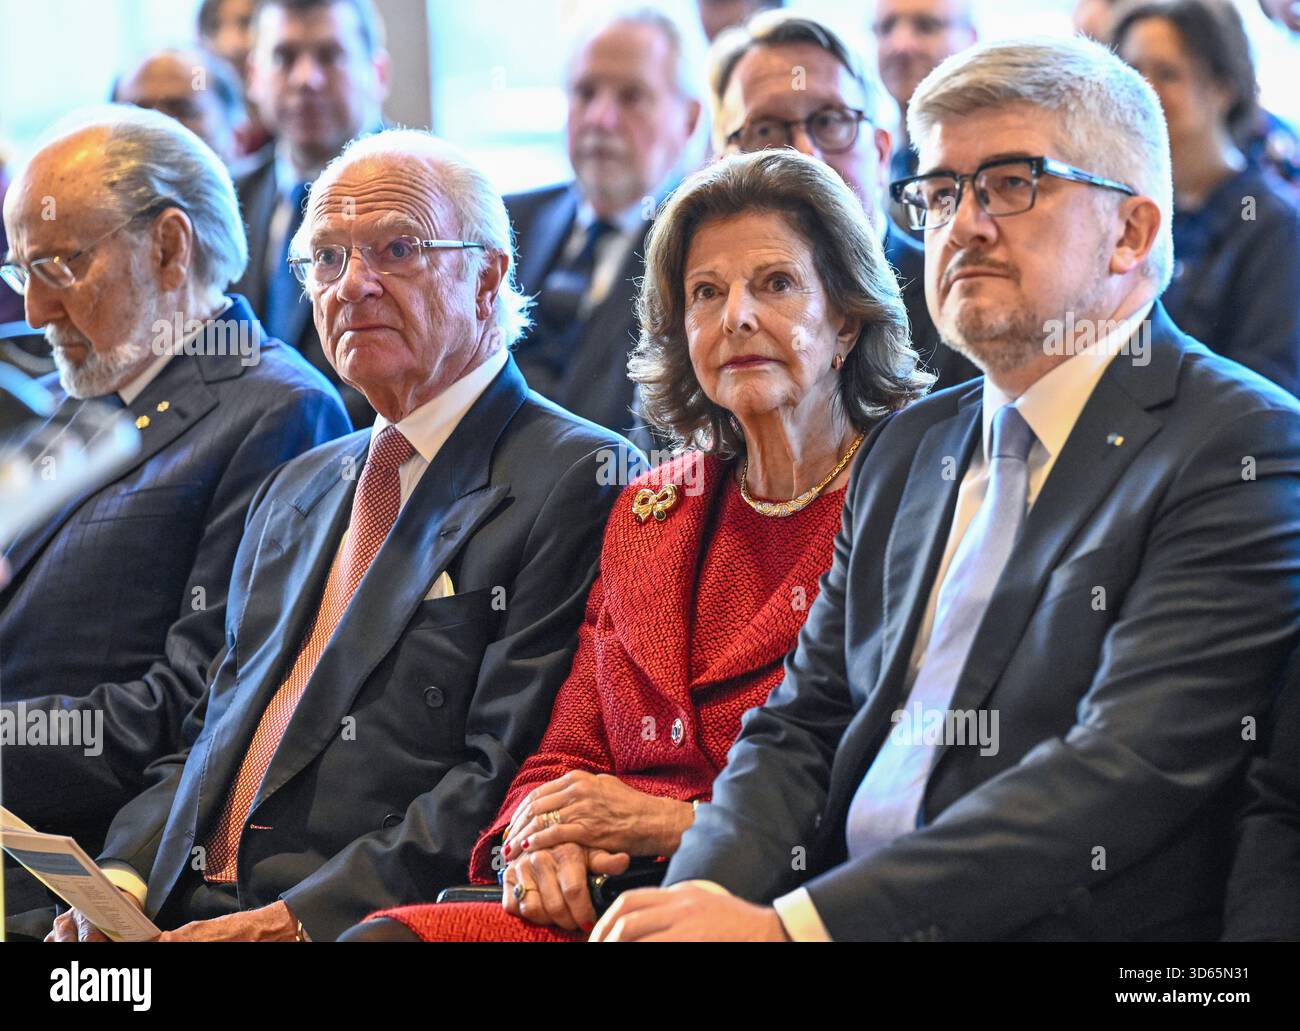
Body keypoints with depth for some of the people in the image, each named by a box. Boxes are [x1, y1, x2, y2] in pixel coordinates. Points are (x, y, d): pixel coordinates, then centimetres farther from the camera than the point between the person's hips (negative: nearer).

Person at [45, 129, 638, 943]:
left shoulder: (582, 480, -3)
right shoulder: (297, 492, 24)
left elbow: (508, 777, -12)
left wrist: (300, 918, -18)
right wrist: (125, 878, 2)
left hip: (364, 928, -7)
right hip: (183, 911, 7)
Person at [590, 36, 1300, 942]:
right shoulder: (909, 449, 18)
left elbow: (1127, 773, -16)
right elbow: (799, 729, 15)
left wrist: (789, 925, -22)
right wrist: (702, 893, -7)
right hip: (841, 912, 6)